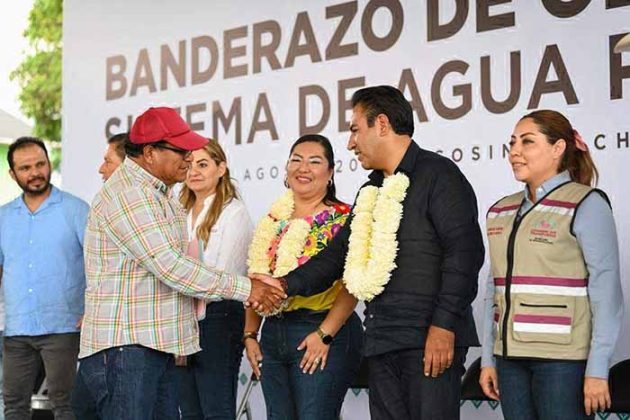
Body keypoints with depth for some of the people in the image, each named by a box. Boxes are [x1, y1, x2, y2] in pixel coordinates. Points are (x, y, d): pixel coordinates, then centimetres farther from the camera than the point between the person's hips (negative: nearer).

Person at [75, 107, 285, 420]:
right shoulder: (126, 195, -16)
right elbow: (171, 268, -20)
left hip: (156, 345, 10)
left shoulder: (158, 193, 17)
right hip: (123, 346, -10)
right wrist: (245, 288, -13)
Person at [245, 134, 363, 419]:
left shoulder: (343, 219, -5)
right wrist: (250, 335, 9)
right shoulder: (273, 221, 12)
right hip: (273, 332, 6)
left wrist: (324, 334, -20)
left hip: (325, 334, -6)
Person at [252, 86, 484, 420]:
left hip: (431, 341, -8)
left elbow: (464, 251, -13)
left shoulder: (437, 174, -4)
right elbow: (339, 253, 25)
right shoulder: (372, 190, 23)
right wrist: (287, 285, 11)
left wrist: (444, 324, -19)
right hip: (382, 342, 8)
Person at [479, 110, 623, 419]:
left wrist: (597, 370, -13)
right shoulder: (500, 212, 14)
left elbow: (606, 291, -8)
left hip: (564, 358, -5)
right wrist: (488, 359, 12)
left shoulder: (586, 205, -4)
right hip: (510, 357, 6)